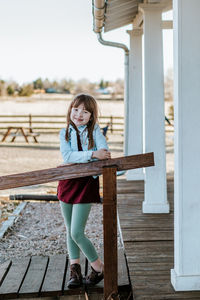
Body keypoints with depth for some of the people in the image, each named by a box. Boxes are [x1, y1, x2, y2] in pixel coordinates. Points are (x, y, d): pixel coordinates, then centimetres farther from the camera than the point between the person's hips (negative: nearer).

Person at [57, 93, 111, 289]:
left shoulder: (95, 131, -2)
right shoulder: (65, 133, 2)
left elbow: (105, 154, -16)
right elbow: (67, 156, -16)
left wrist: (78, 158, -27)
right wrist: (93, 154, -28)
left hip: (87, 183, -4)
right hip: (67, 182, 4)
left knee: (77, 232, -8)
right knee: (70, 231, 12)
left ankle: (98, 267, 12)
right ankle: (75, 271, 25)